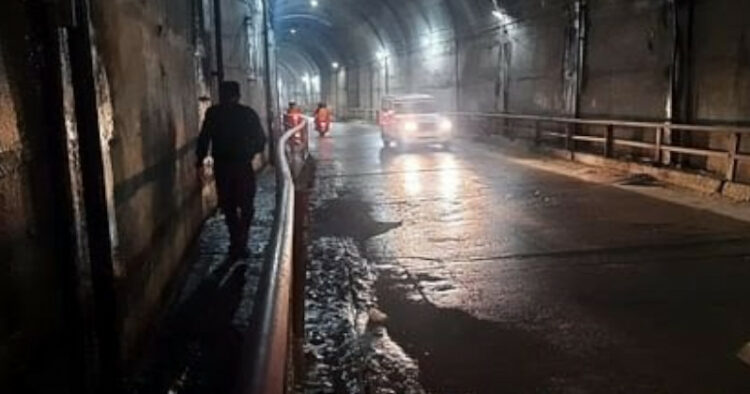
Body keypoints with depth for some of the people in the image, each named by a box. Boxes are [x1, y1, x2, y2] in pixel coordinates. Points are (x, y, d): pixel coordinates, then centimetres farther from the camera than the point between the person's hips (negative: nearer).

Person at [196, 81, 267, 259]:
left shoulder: (212, 113, -2)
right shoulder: (248, 113, -5)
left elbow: (204, 139, -4)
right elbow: (260, 139, -2)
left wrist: (200, 162, 3)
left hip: (221, 165, 2)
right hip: (243, 165, -2)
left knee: (229, 206, 16)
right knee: (246, 207, 11)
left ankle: (236, 243, 18)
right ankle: (240, 245, 1)